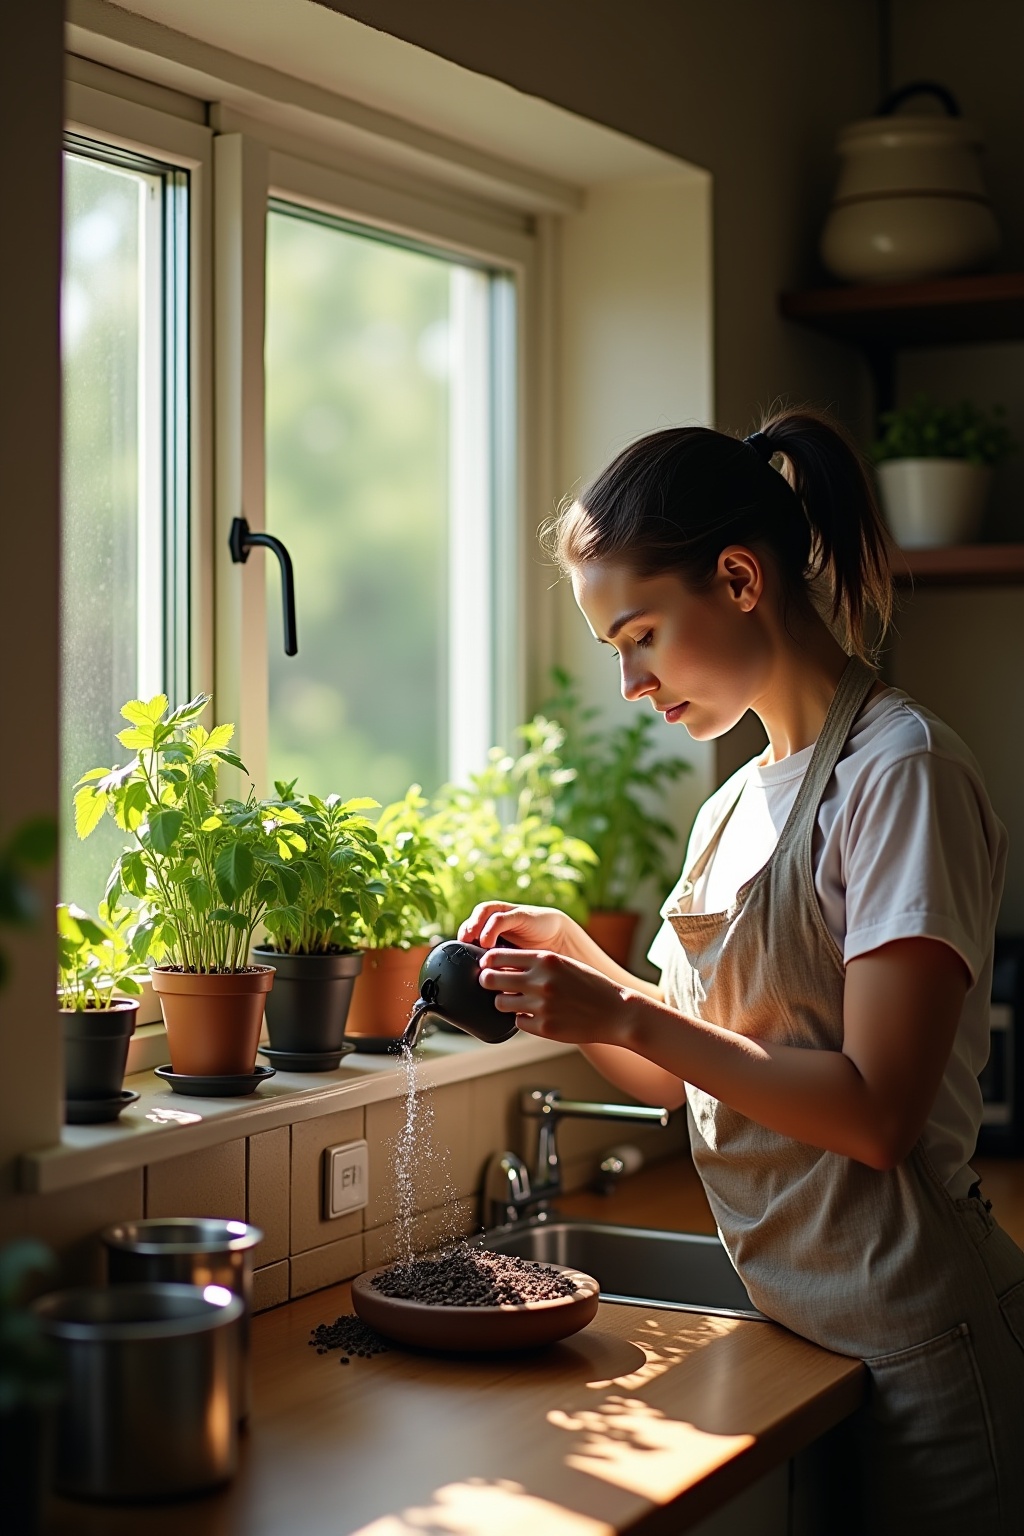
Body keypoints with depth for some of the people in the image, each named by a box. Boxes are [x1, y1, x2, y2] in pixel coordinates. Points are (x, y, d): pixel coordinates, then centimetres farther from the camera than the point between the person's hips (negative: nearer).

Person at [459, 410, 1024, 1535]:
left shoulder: (902, 771, -14)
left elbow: (876, 1113, -20)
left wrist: (628, 1016, -19)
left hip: (915, 1346, -8)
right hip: (791, 1325, 8)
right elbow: (693, 1077, 13)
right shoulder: (739, 805, 12)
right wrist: (575, 962, -1)